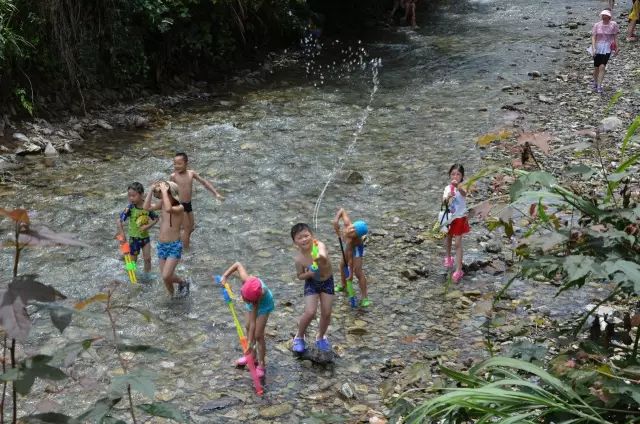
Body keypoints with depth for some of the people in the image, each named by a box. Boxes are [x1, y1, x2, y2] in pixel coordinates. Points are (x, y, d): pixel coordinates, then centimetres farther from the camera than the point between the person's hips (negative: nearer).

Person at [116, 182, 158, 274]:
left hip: (145, 236, 2)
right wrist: (122, 233, -34)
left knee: (147, 258, 2)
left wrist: (148, 226, -17)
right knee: (133, 260, 11)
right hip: (134, 237, -2)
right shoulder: (130, 208, -21)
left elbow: (156, 218, 0)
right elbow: (119, 220, -27)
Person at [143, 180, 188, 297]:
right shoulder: (163, 203, 1)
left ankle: (183, 283, 17)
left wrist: (164, 191, -33)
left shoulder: (179, 207, -18)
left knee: (166, 276, -12)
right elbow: (147, 207, -7)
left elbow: (168, 209, -39)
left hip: (174, 246, -6)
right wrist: (152, 190, -12)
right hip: (161, 245, 6)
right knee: (165, 276, 10)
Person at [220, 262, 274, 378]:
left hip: (264, 305, -6)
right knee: (248, 327, 17)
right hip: (253, 304, 6)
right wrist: (225, 276, -23)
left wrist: (250, 343, -41)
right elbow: (238, 265, -20)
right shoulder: (246, 280, -40)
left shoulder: (257, 298, -46)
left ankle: (261, 365, 9)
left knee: (258, 335, -7)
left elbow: (253, 322, -42)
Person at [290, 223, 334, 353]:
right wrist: (308, 274, -27)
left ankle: (321, 337, 35)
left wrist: (320, 257, -77)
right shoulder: (299, 259, -23)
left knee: (326, 313, 6)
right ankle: (299, 337, 16)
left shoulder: (319, 246, -29)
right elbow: (300, 275, -6)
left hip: (327, 281, 1)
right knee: (310, 313, -12)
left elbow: (323, 255, -53)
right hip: (312, 284, -1)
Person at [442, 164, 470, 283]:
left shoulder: (462, 187, -16)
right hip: (449, 217, 5)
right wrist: (448, 198, -39)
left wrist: (457, 186, -62)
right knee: (448, 239, 23)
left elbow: (464, 193, -41)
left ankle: (459, 270, -5)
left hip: (459, 218, -5)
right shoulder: (448, 188, -4)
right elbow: (443, 202, -16)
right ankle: (448, 257, 51)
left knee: (458, 243, -7)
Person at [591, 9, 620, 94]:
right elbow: (593, 37, -5)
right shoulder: (597, 25, -2)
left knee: (602, 67, -13)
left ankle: (599, 86, -10)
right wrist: (593, 48, -16)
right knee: (596, 67, 10)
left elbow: (615, 37, 4)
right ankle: (595, 82, 35)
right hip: (598, 47, 1)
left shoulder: (613, 25, -3)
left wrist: (616, 48, 5)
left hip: (607, 48, -1)